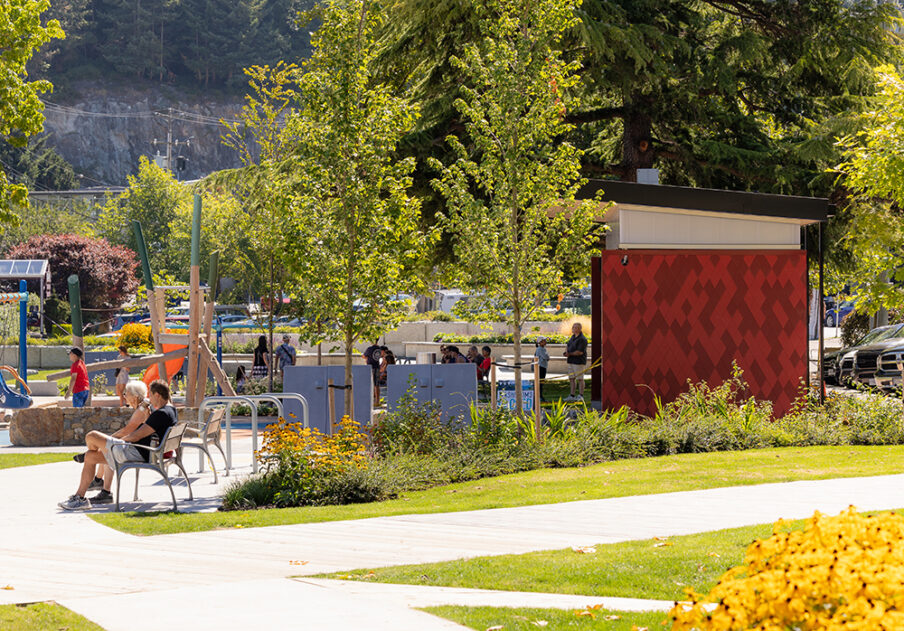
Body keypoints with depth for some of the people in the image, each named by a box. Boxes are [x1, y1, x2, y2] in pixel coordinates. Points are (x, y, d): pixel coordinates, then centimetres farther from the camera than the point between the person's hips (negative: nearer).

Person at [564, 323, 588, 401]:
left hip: (579, 361, -9)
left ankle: (581, 396, 3)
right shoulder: (573, 336, 11)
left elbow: (580, 352, -22)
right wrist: (566, 352, -5)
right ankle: (572, 396, 15)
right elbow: (567, 345, 18)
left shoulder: (582, 339, -17)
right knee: (571, 378, 10)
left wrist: (570, 354, -11)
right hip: (571, 361, 9)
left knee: (579, 379, -3)